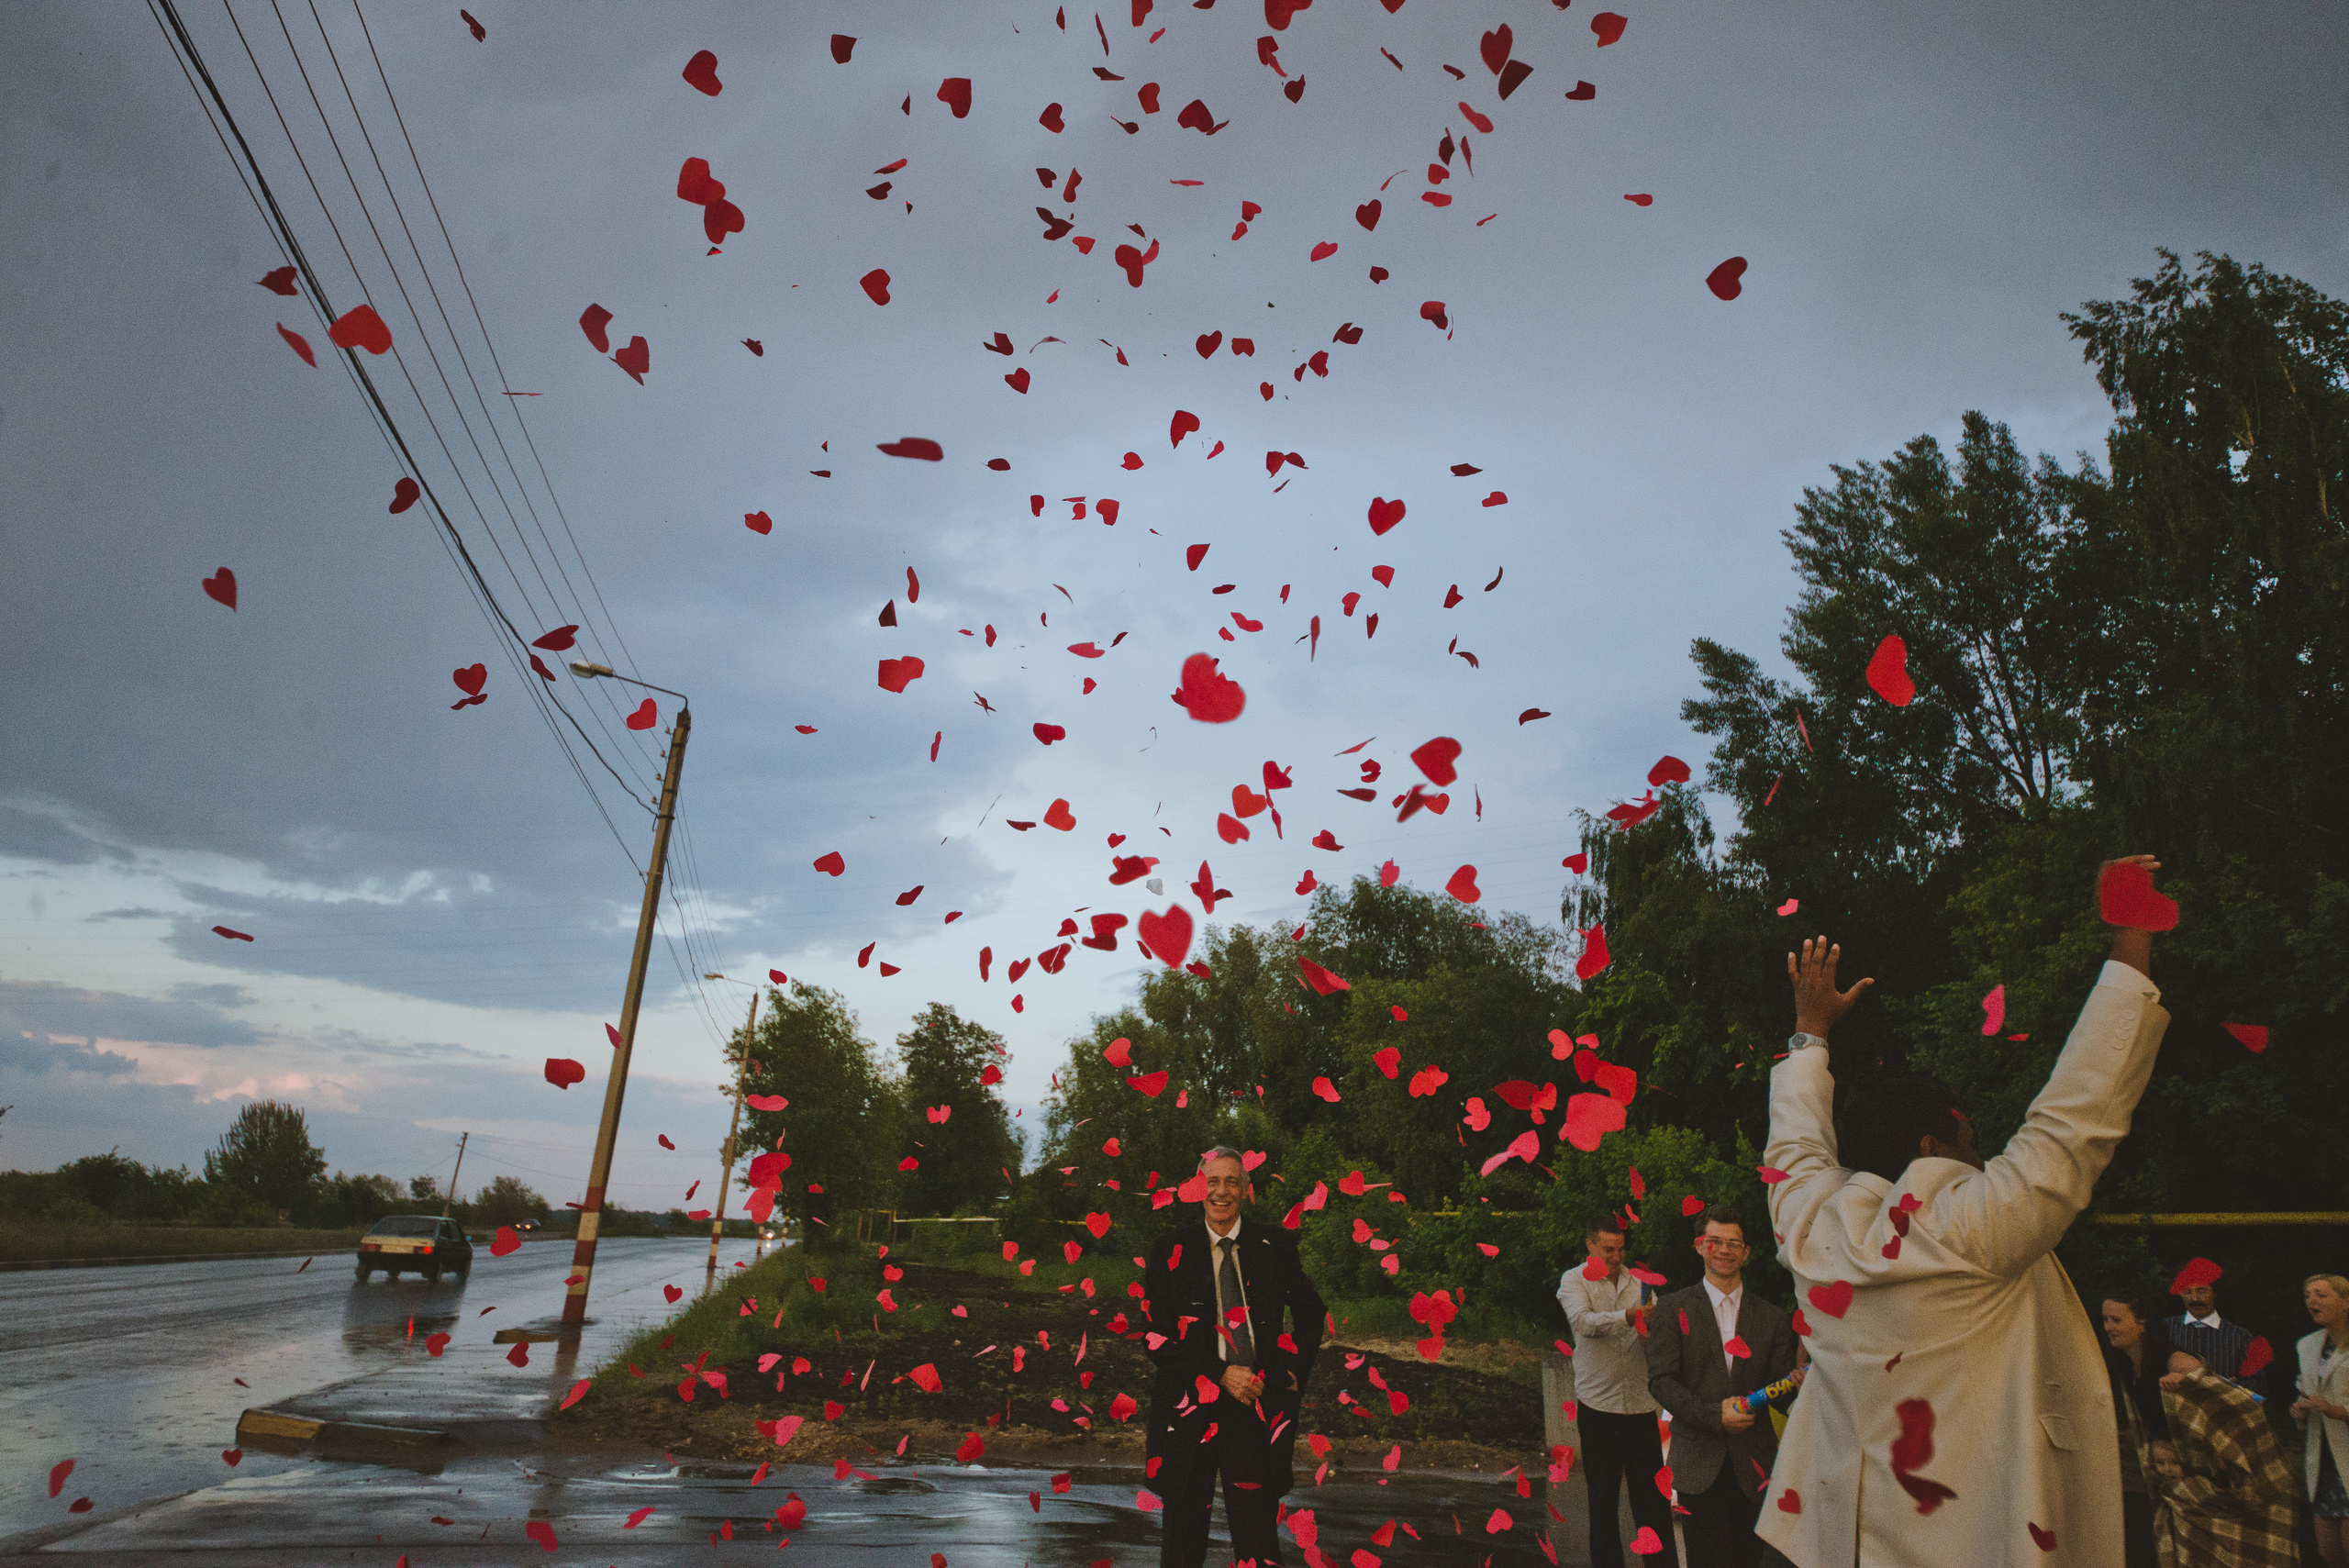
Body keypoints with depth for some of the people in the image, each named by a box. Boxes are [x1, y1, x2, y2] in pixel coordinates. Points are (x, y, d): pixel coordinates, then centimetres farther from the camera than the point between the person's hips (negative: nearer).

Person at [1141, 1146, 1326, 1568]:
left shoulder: (1275, 1245, 5)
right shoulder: (1170, 1251, 0)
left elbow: (1310, 1312, 18)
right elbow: (1153, 1333, -3)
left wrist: (1290, 1372, 5)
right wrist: (1221, 1373, -10)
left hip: (1259, 1406, 1)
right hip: (1190, 1410, -1)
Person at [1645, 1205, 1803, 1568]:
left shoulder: (1772, 1317, 11)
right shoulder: (1672, 1309, 3)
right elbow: (1661, 1380, -3)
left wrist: (1795, 1383, -15)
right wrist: (1713, 1415, -15)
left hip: (1752, 1465, 2)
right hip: (1699, 1464, -2)